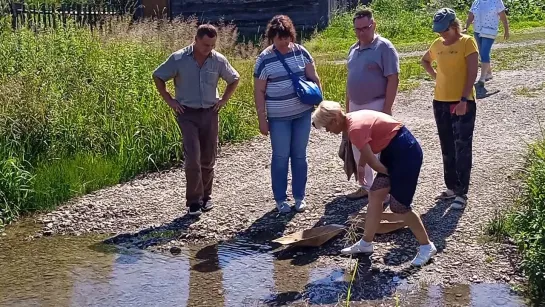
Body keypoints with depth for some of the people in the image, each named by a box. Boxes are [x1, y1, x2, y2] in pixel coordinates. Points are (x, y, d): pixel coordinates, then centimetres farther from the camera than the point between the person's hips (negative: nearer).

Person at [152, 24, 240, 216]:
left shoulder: (219, 60, -2)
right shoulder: (179, 59, -9)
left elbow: (234, 79, 16)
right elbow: (158, 77, 3)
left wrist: (224, 100, 7)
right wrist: (169, 101, -1)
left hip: (210, 113, 3)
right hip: (187, 114, -2)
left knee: (208, 159, 9)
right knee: (193, 159, -11)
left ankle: (206, 196, 25)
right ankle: (194, 201, -1)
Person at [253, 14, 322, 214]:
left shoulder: (301, 52, 0)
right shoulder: (264, 59, -9)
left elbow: (314, 78, 8)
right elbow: (259, 91, -6)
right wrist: (262, 119, -8)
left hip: (303, 113, 3)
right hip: (278, 117, -3)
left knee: (300, 156, 11)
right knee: (280, 157, 4)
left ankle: (300, 197, 21)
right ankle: (280, 199, 16)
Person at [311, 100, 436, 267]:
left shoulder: (355, 128, -23)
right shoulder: (352, 119, 6)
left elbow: (373, 162, -20)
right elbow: (367, 151, 20)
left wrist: (390, 174, -3)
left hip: (406, 153, -10)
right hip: (393, 151, 10)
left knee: (399, 207, -3)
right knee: (375, 195, 12)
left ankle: (427, 246, 13)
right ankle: (366, 243, 22)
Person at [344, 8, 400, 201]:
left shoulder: (384, 47, -12)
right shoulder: (353, 49, 10)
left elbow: (393, 79, -15)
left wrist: (387, 108, -19)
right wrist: (347, 106, 16)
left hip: (375, 106, -7)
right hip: (356, 107, 8)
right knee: (358, 149, 13)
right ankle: (366, 186, 27)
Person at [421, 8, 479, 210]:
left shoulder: (467, 42, -9)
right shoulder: (437, 44, 8)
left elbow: (472, 73, -14)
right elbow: (425, 61, 29)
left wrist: (464, 100, -20)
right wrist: (435, 76, 12)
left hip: (462, 103, -6)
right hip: (440, 102, 6)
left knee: (462, 149, -4)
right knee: (447, 148, 13)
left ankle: (462, 193, -1)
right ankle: (452, 187, 24)